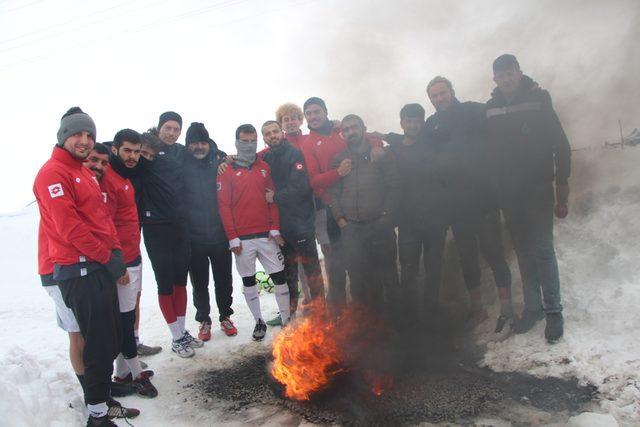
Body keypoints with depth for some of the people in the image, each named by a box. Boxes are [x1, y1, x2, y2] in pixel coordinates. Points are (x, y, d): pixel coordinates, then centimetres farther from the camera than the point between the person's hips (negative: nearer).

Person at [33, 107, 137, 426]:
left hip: (102, 267, 9)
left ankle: (103, 388, 35)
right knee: (100, 345, -4)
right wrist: (106, 256, -13)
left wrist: (116, 251, 7)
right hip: (80, 271, -9)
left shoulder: (85, 173, 19)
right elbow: (69, 227, -19)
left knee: (112, 339, 18)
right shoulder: (53, 173, -11)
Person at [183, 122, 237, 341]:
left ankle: (225, 316, 33)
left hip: (220, 234, 1)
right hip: (194, 237, -1)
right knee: (200, 283, 12)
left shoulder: (220, 161, -3)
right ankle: (204, 320, 30)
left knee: (223, 280, 14)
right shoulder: (182, 165, -5)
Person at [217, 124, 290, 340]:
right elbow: (223, 206, -3)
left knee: (279, 277, 2)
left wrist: (275, 229, -1)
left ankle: (287, 320, 14)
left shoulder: (265, 168, 9)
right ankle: (258, 321, 23)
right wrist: (232, 238, -7)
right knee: (248, 281, 8)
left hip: (266, 235, 2)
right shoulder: (227, 172, 0)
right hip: (242, 239, -2)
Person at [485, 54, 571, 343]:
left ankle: (553, 310, 8)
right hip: (509, 193, 3)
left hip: (538, 189, -3)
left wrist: (562, 191, -9)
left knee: (542, 249, -5)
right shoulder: (491, 109, 6)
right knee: (524, 251, 9)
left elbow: (561, 146, -4)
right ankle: (533, 307, 18)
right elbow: (487, 150, 9)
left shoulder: (538, 100, -3)